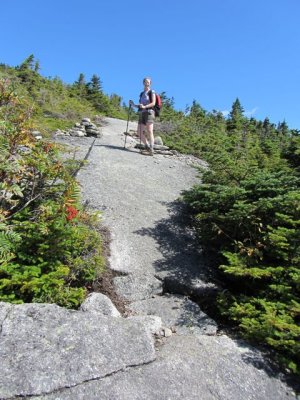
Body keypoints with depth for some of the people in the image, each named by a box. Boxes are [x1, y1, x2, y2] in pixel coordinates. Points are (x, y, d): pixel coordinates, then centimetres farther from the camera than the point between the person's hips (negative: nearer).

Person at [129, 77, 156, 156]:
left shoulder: (152, 92, 6)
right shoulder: (142, 93, 22)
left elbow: (153, 103, -8)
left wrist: (145, 106, -21)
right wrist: (133, 105, 6)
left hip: (149, 112, -6)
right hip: (141, 114, 7)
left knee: (149, 131, -17)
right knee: (139, 133, 2)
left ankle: (151, 150, -22)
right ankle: (147, 147, 17)